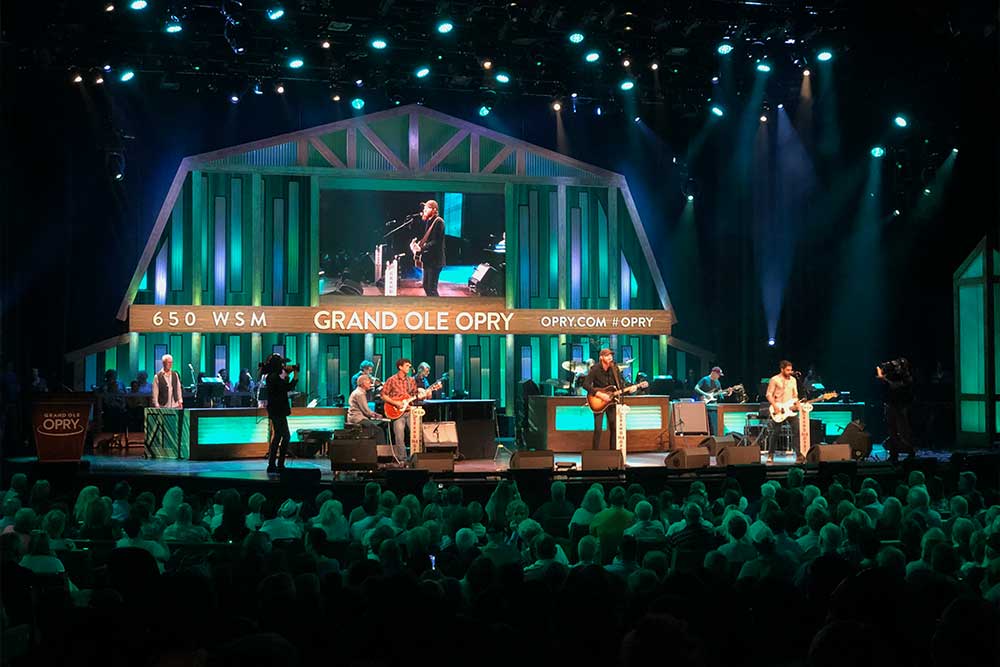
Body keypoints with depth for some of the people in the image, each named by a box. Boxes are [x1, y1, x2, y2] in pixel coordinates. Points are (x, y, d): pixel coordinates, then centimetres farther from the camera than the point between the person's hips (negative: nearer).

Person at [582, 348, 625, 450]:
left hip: (612, 401, 4)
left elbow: (620, 384, 5)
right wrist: (599, 394, -25)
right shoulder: (595, 369, -12)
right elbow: (586, 385, -18)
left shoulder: (614, 368, 0)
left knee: (614, 428, 3)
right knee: (598, 429, -9)